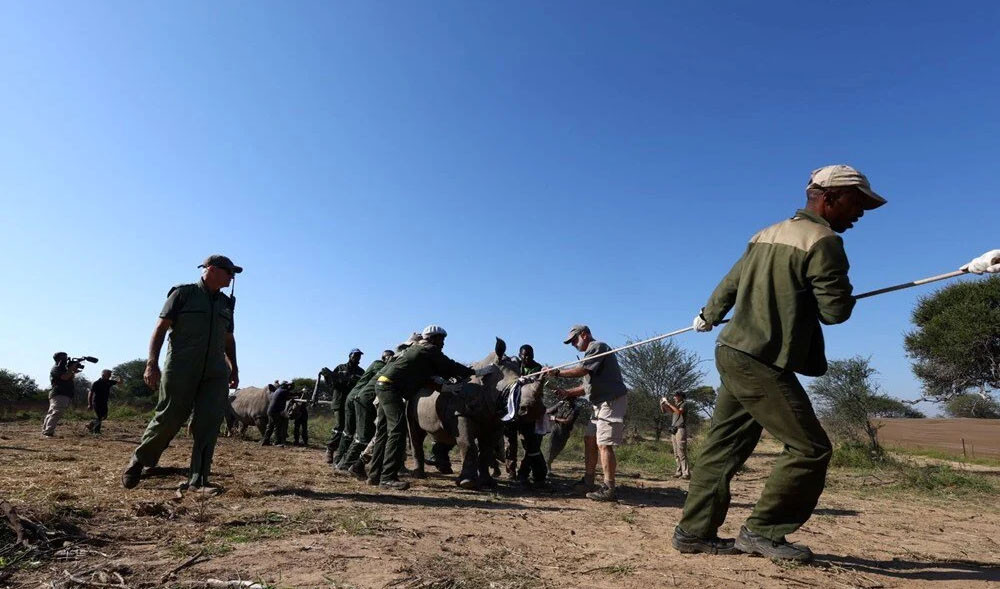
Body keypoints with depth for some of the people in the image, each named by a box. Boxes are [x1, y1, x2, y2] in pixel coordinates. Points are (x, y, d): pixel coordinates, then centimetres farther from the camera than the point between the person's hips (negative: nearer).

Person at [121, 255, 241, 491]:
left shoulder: (226, 303, 17)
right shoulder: (183, 294, 1)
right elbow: (160, 328, -4)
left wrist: (234, 368, 19)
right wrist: (151, 363, -13)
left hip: (215, 374, 5)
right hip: (181, 370, -4)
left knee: (209, 423, -4)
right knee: (168, 419, 0)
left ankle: (198, 480, 0)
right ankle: (138, 462, 25)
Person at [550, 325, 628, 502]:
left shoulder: (597, 346, -8)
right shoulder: (591, 352, 21)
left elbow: (582, 371, -21)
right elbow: (588, 386, 22)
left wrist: (557, 373, -13)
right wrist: (567, 392, 12)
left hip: (612, 401, -10)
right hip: (602, 403, 10)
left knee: (604, 444, -13)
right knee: (589, 439, 12)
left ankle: (609, 489, -11)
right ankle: (588, 482, 19)